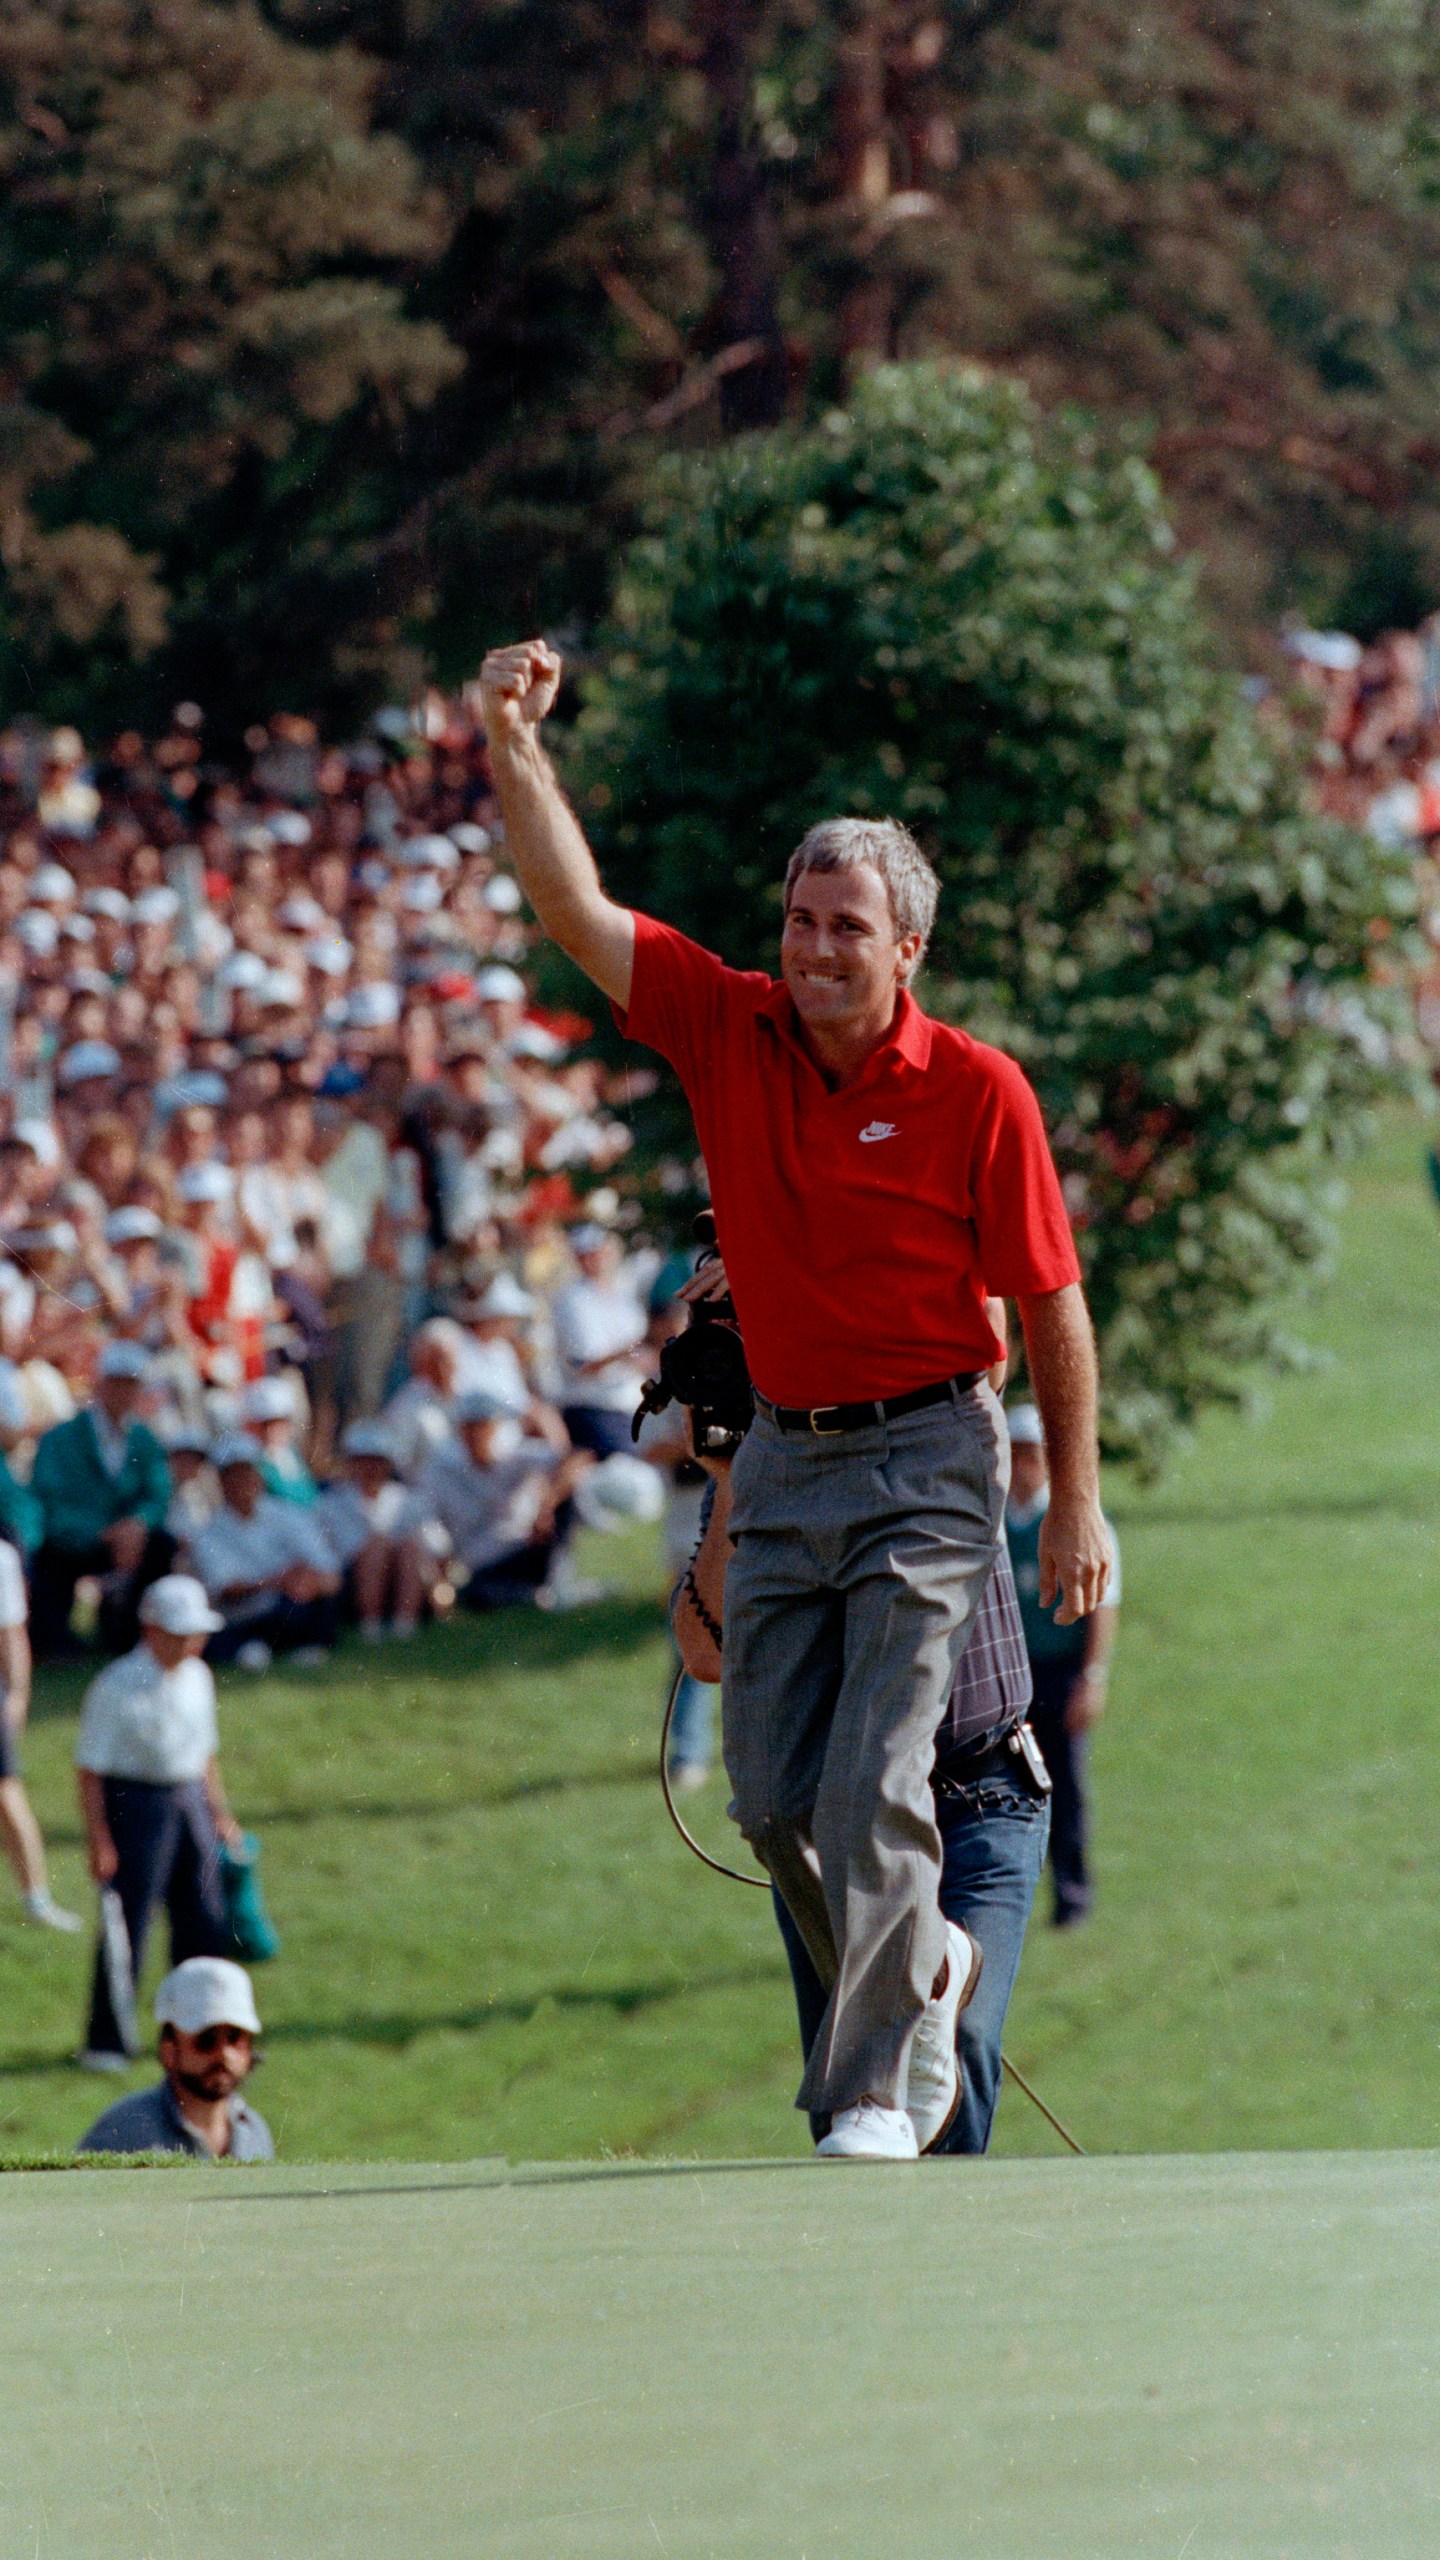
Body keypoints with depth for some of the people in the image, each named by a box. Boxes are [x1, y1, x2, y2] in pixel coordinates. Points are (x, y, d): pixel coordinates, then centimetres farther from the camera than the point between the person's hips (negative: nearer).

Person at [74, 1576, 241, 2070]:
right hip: (136, 1802, -7)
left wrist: (219, 1811, 18)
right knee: (127, 1927, -5)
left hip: (190, 1801, 7)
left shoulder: (196, 1677, 8)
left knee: (204, 1923, 8)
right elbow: (90, 1768, -14)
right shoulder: (117, 1686, -14)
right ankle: (105, 2043, 3)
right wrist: (99, 1841, -17)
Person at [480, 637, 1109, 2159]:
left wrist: (1077, 1500, -2)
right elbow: (573, 907, -4)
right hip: (781, 1458, 5)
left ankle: (876, 2087, -6)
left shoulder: (975, 1092, -9)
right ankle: (922, 1973, 32)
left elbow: (1049, 1298, -3)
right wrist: (513, 743, -18)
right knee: (775, 1797, 6)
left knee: (874, 1784, -12)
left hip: (926, 1462, -5)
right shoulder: (729, 1031, 1)